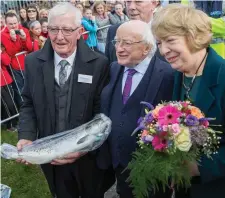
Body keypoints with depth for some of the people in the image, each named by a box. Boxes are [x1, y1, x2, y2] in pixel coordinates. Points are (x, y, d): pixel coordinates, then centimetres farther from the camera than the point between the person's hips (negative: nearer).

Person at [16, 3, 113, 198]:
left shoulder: (99, 64, -14)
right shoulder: (33, 62, -5)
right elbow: (29, 103, 3)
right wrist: (26, 136, -11)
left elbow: (101, 113, -12)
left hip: (89, 155, -2)